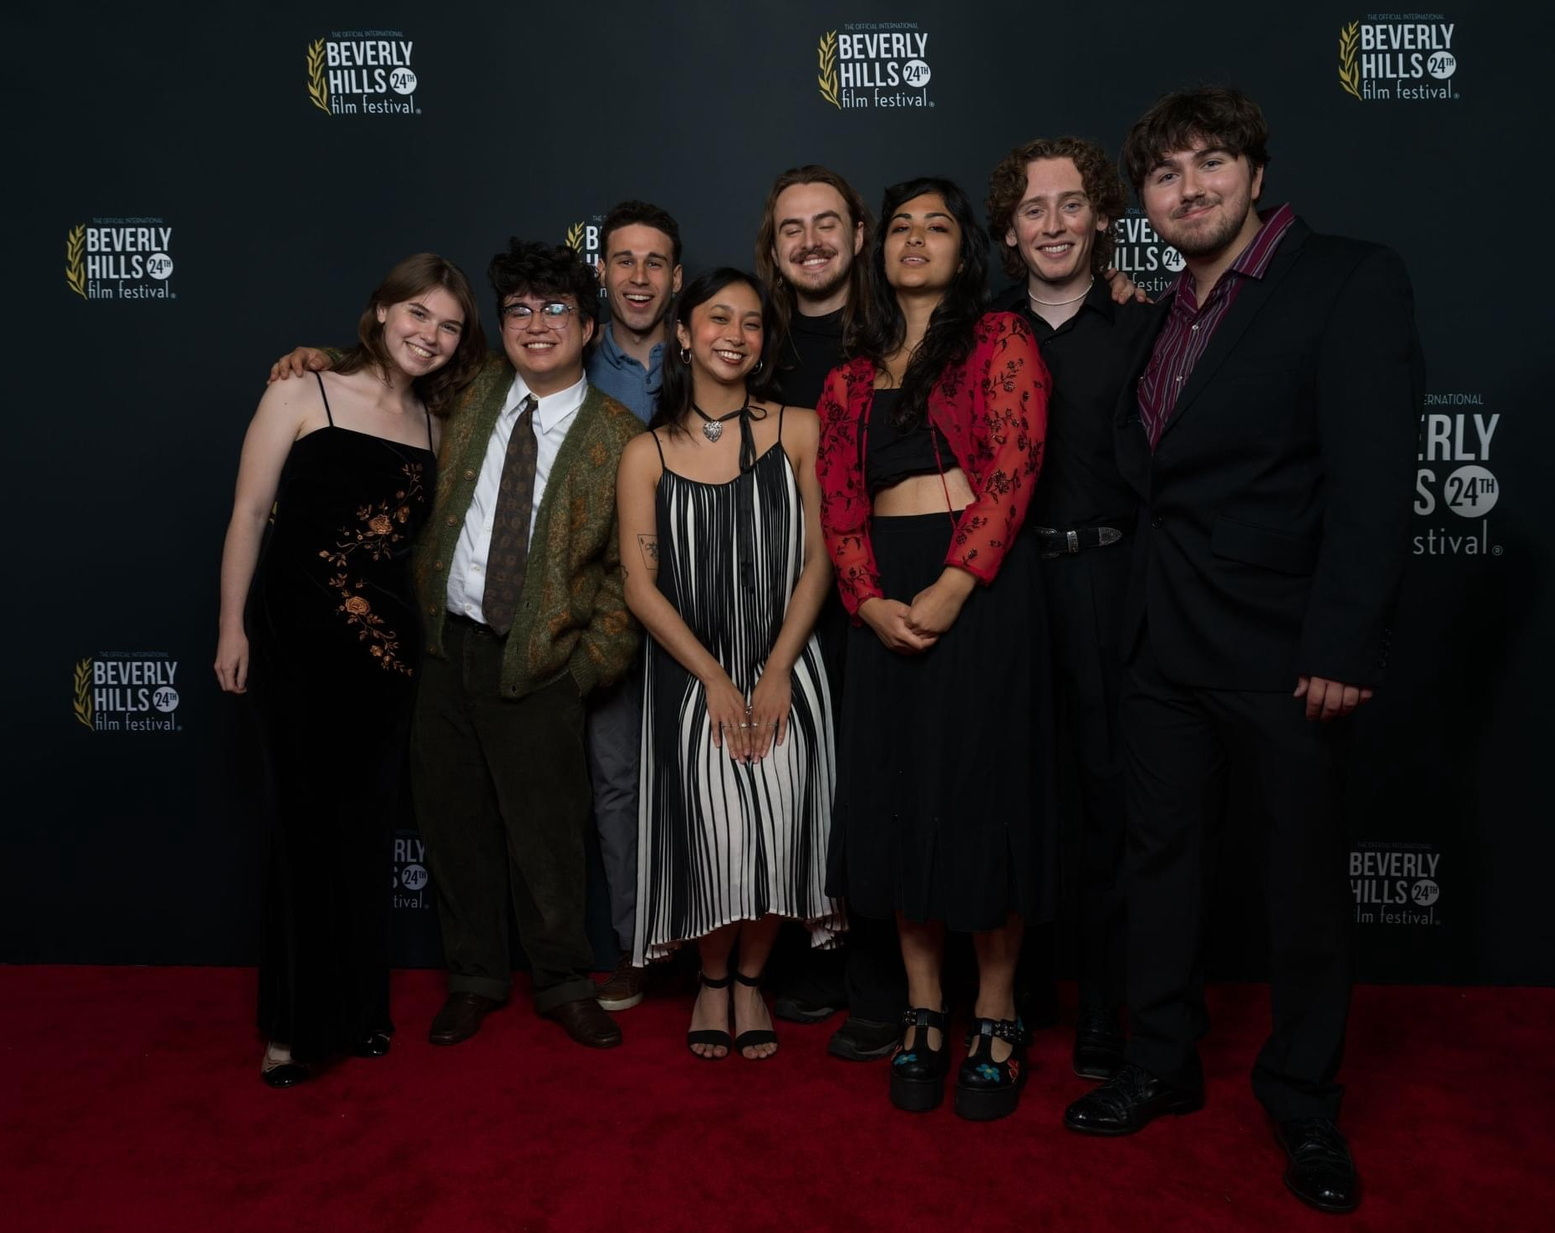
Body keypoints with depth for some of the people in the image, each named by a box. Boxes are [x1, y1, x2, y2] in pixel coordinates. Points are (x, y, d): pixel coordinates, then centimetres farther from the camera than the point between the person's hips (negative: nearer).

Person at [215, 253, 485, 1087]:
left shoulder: (433, 424, 10)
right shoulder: (302, 396, -2)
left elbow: (418, 530, 12)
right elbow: (249, 514, -4)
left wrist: (416, 626, 4)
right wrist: (232, 627, -6)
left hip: (387, 644, 4)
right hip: (296, 641, -4)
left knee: (367, 828, 11)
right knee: (305, 823, 2)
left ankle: (358, 1008, 26)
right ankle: (293, 1023, 17)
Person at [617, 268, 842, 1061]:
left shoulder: (798, 432, 1)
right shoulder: (647, 455, 1)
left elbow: (818, 559, -1)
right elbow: (642, 587, -2)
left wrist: (777, 671, -8)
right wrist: (716, 680, -9)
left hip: (784, 672, 1)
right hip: (691, 677, 0)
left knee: (778, 832, -7)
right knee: (715, 836, -7)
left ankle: (750, 981, 21)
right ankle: (712, 983, 22)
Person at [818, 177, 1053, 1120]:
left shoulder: (1000, 340, 5)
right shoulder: (852, 379, 18)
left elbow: (1012, 469, -7)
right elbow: (839, 507, 8)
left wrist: (952, 587, -17)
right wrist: (871, 600, -9)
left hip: (983, 583, -4)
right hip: (885, 600, 4)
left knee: (983, 788, -1)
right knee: (898, 798, 5)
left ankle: (996, 1021, 14)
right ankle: (924, 1014, 19)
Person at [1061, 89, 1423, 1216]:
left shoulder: (1353, 281, -8)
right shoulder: (1168, 315, 13)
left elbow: (1374, 479, -16)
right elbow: (1150, 472, 12)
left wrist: (1344, 650, -20)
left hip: (1285, 650, -6)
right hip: (1168, 645, 6)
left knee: (1306, 879, 9)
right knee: (1162, 858, 15)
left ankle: (1306, 1105, 28)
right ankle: (1164, 1066, 33)